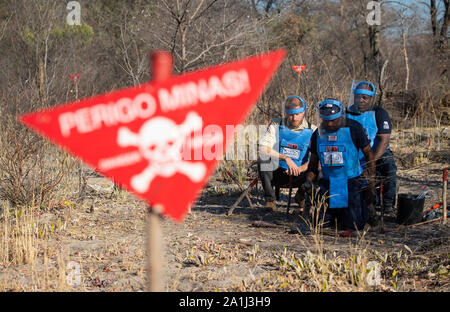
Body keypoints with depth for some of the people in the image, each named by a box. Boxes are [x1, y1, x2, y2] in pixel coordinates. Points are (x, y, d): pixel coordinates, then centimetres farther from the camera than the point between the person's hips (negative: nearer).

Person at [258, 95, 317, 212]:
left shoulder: (312, 131, -1)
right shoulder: (276, 126, -2)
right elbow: (263, 149, -14)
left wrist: (301, 168, -28)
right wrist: (285, 158, -27)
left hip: (299, 176, 0)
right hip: (278, 174, 0)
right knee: (263, 160, -29)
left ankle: (301, 195, 4)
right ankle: (270, 199, -12)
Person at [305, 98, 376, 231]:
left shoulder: (354, 129, -10)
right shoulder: (317, 134, 1)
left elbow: (369, 155, -3)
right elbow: (313, 162, 12)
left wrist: (372, 185, -7)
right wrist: (309, 181, -8)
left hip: (351, 182, -3)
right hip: (327, 183, 3)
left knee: (350, 227, -10)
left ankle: (363, 208, 26)